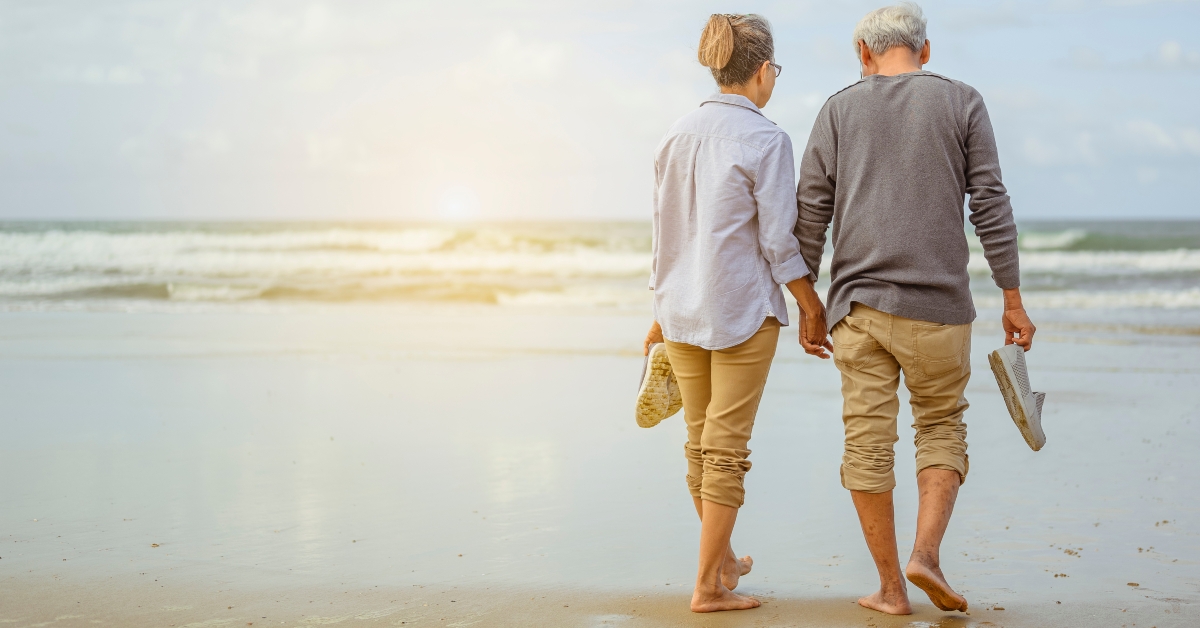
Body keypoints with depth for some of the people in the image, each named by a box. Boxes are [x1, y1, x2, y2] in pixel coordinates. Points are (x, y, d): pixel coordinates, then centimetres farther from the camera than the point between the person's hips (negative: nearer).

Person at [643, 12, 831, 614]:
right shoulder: (766, 140, -12)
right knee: (726, 448, 0)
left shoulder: (676, 135, 6)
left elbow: (664, 231, 11)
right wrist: (816, 313, -4)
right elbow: (779, 242, -13)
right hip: (743, 310, -6)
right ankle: (707, 585, 4)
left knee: (701, 442, 16)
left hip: (682, 310, 6)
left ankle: (722, 559, 33)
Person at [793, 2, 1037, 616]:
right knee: (942, 427, 14)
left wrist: (805, 299, 11)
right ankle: (926, 552, -4)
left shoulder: (839, 109, 7)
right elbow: (991, 206, -1)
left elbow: (810, 212, 3)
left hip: (857, 301, 1)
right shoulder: (962, 104, 4)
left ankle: (890, 586, 10)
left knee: (868, 442, 6)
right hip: (937, 302, -1)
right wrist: (1013, 300, 3)